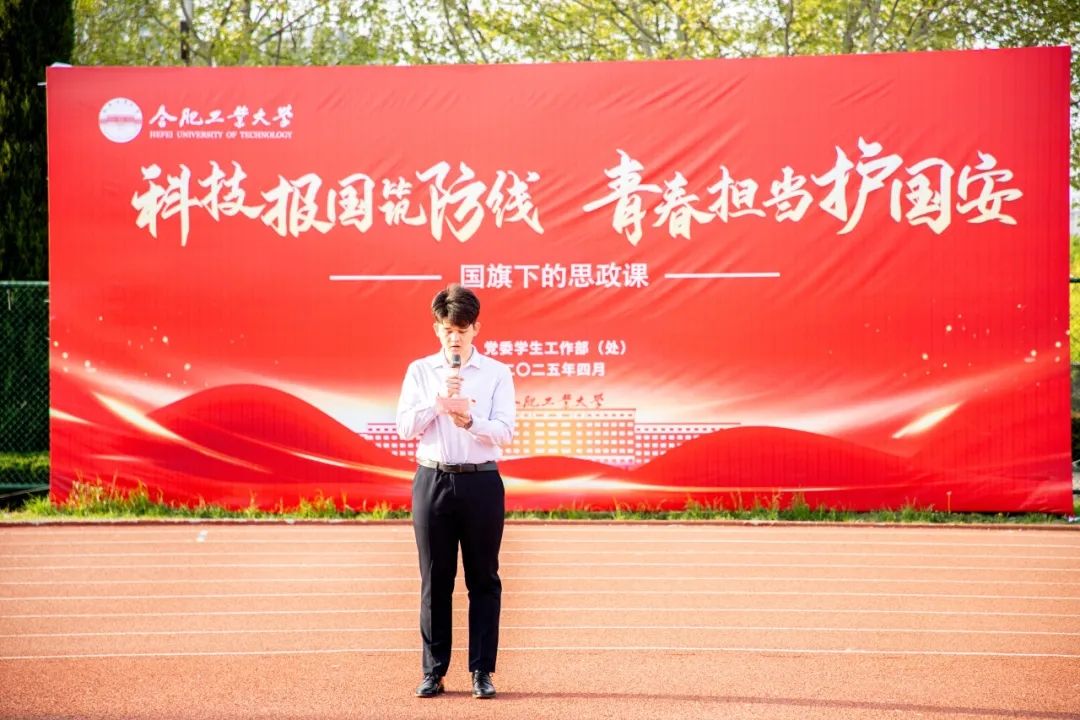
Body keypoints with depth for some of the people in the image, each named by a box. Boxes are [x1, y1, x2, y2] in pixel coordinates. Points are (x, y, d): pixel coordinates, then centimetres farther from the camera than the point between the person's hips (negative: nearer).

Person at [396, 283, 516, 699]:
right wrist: (439, 399, -13)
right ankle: (434, 671, 10)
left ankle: (482, 671, 7)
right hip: (433, 480, 1)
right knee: (435, 581, 4)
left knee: (484, 579, 2)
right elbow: (405, 427, -1)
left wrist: (469, 419, -21)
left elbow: (505, 432, -4)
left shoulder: (497, 373, 5)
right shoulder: (420, 371, 8)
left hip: (481, 482, -1)